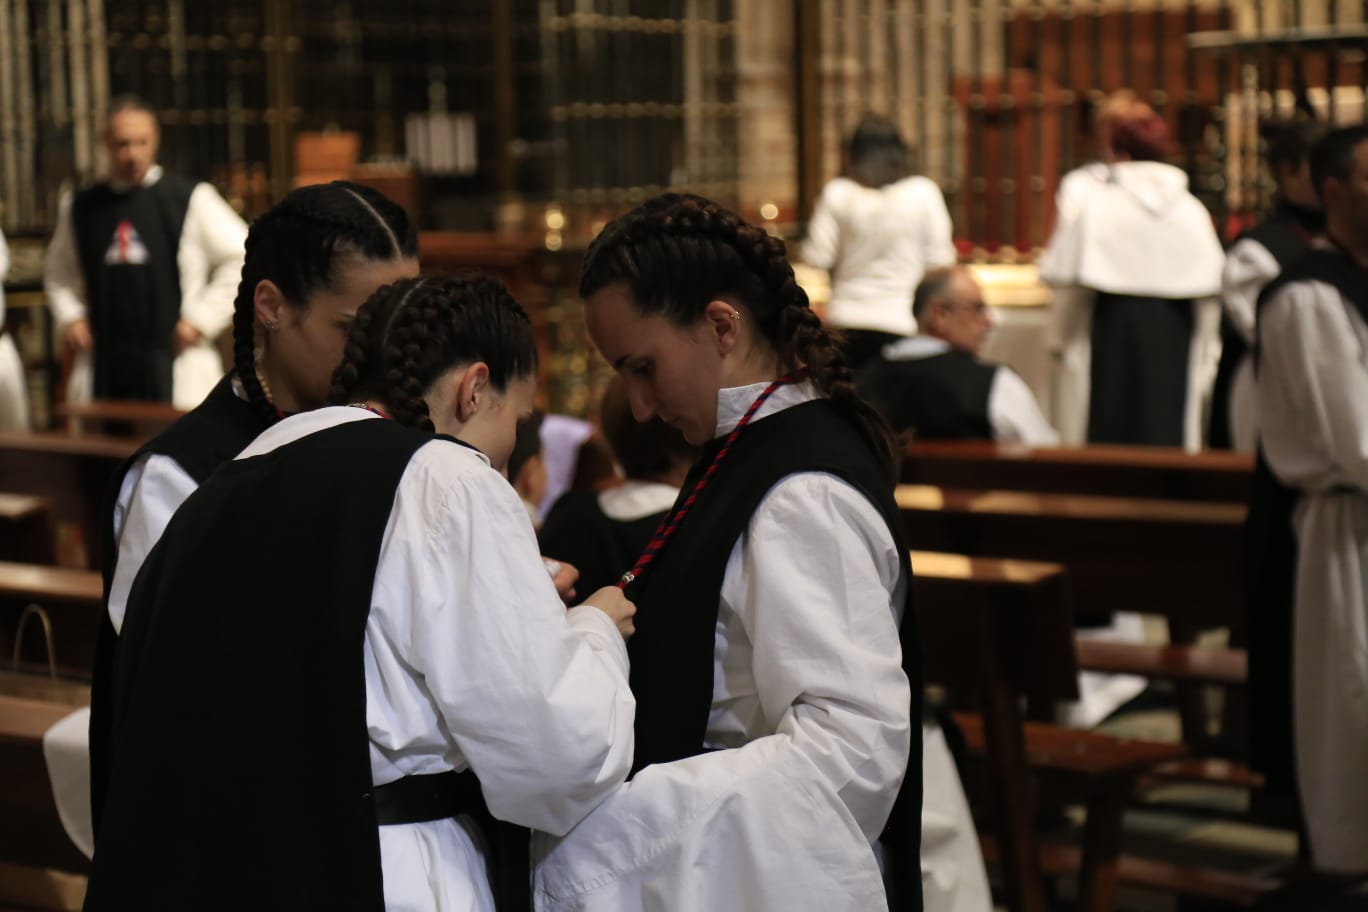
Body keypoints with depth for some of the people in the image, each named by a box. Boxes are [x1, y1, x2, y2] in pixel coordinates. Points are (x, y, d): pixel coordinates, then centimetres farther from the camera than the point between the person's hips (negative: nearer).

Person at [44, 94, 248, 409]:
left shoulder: (192, 199, -2)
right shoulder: (78, 207, 11)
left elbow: (240, 259, -1)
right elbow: (58, 271, 27)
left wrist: (202, 319, -5)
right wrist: (69, 317, 11)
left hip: (176, 361, -4)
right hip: (103, 364, 4)